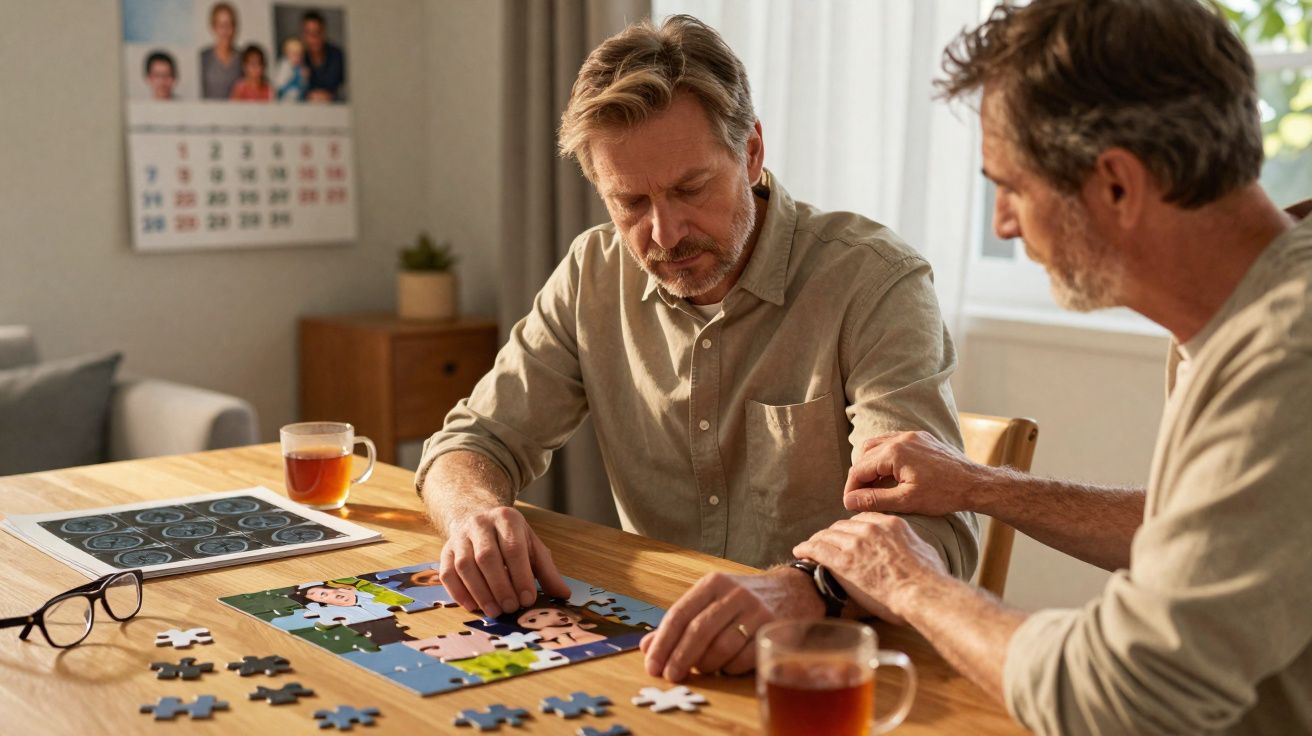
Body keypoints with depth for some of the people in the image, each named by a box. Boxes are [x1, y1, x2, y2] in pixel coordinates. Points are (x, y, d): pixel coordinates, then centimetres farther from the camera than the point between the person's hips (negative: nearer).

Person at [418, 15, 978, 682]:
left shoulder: (875, 282, -14)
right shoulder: (594, 277, 3)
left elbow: (931, 525, -25)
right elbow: (476, 441, 7)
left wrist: (801, 589, -47)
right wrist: (474, 510, -19)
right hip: (655, 647, 3)